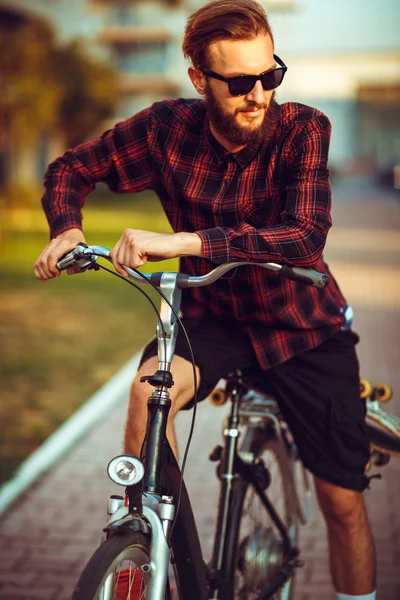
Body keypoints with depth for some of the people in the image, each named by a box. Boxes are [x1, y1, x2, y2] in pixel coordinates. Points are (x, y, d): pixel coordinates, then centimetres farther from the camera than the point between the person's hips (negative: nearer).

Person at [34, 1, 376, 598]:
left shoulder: (302, 129, -20)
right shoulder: (169, 127, -13)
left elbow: (306, 235, -36)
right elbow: (72, 168, 0)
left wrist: (184, 242, -44)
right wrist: (67, 230, -21)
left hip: (302, 326, -1)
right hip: (213, 315, 1)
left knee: (343, 501, 2)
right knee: (150, 389, -31)